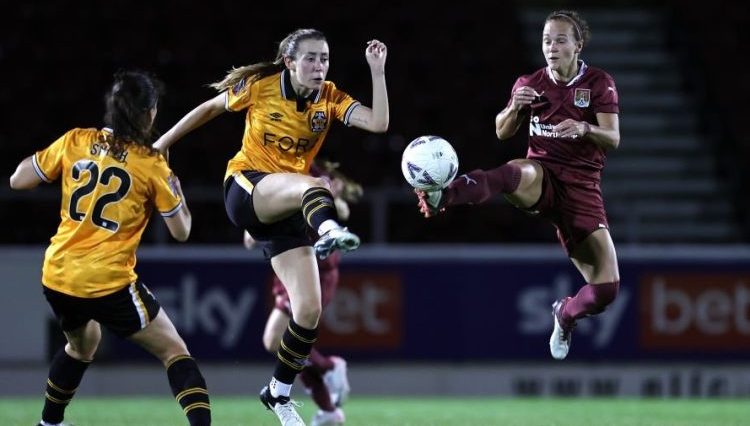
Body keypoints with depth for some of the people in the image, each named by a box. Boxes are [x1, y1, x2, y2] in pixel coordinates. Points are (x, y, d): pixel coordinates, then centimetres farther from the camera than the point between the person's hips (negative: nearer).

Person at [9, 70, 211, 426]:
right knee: (175, 352, 4)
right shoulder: (151, 165, -7)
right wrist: (174, 184, 15)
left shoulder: (75, 142, 2)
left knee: (82, 344, 35)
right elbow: (181, 231, 2)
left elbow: (18, 180, 9)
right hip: (110, 285, -5)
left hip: (57, 278, 5)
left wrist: (36, 158, 25)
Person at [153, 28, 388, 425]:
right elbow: (210, 107, 8)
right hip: (246, 189, -4)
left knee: (309, 309, -5)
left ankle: (278, 393, 15)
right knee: (315, 185, -38)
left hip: (285, 209, 4)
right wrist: (164, 141, 11)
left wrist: (377, 71, -22)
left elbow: (378, 123, -17)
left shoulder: (330, 98, -2)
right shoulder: (260, 86, -7)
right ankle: (329, 229, -75)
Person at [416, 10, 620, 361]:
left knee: (606, 289, -9)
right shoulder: (530, 83, 6)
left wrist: (585, 128, -29)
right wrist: (515, 108, -10)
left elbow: (613, 139, -8)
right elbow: (502, 133, 11)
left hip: (582, 186, 0)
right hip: (541, 177, 0)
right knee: (514, 173, -42)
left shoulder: (599, 84, 0)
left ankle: (566, 315, 27)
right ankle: (441, 196, -71)